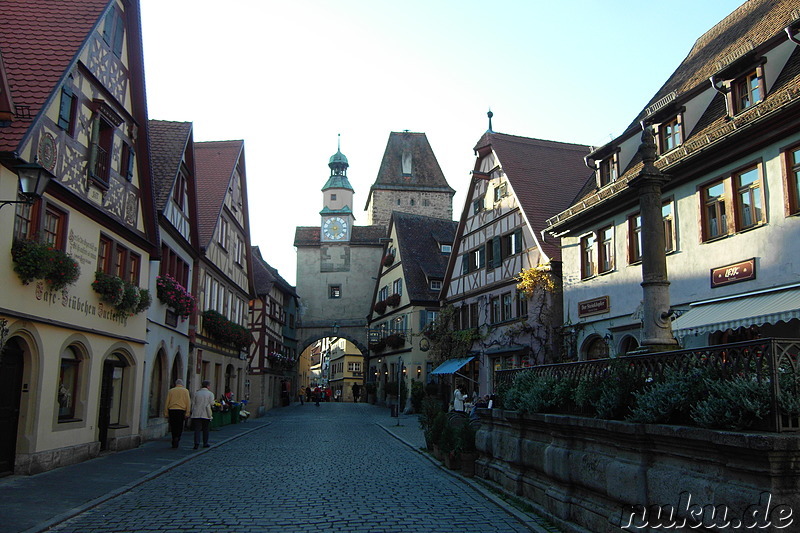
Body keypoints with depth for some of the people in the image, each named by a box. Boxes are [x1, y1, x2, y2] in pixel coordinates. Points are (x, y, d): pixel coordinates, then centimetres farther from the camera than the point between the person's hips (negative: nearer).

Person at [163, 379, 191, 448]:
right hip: (181, 411, -2)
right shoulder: (185, 391, 6)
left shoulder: (171, 391, 11)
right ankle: (177, 438, -19)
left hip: (171, 410, 2)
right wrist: (187, 413, -3)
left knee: (173, 427, 10)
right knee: (180, 427, 4)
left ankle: (174, 443, 11)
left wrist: (166, 414, 9)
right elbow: (188, 402, -2)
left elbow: (166, 403, 7)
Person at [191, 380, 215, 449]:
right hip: (205, 414, -2)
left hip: (197, 414, 2)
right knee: (205, 429, 11)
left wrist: (193, 412, 12)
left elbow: (193, 403, 7)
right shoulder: (210, 394, -1)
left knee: (197, 429, -2)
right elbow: (211, 403, -10)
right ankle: (205, 443, 16)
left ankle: (196, 443, -17)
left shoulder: (196, 393, 8)